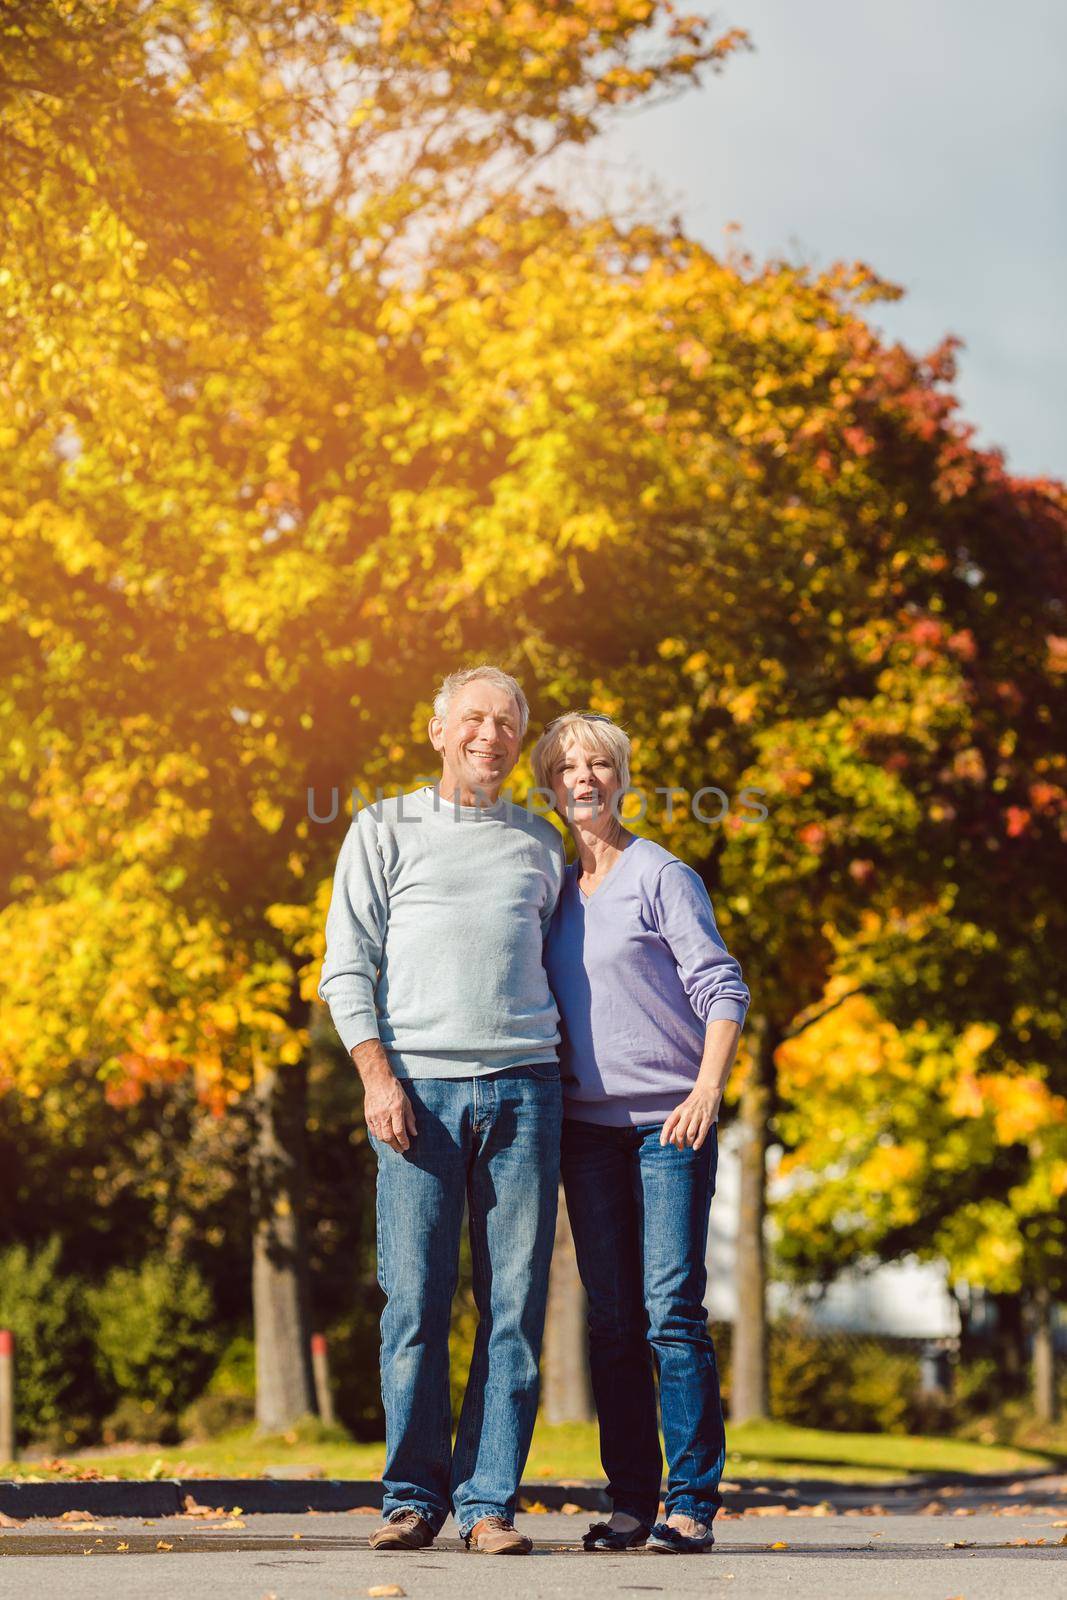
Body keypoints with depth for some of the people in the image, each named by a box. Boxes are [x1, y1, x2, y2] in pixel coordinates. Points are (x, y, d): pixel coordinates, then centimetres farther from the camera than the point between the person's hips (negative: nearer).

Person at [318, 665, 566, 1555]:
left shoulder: (541, 845, 20)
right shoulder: (385, 830, 11)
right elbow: (347, 966, 5)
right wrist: (377, 1075, -8)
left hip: (523, 1084, 2)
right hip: (419, 1085, -2)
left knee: (515, 1306, -3)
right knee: (416, 1302, -5)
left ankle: (488, 1501, 1)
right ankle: (414, 1498, 4)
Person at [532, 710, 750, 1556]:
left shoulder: (662, 875, -1)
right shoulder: (553, 890, 15)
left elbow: (723, 989, -6)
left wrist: (708, 1088, -19)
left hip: (669, 1120, -5)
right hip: (588, 1126, 5)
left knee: (673, 1311, -10)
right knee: (612, 1321, 4)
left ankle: (692, 1503, -8)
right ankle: (630, 1500, 8)